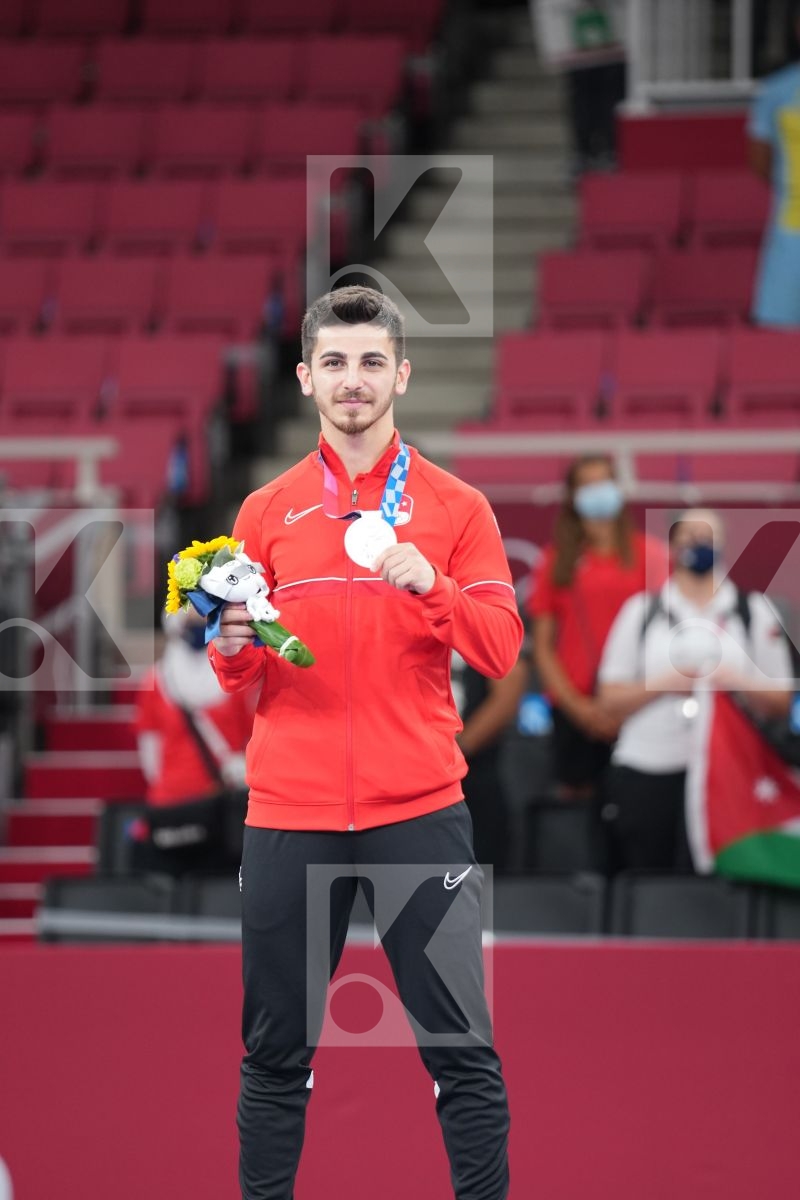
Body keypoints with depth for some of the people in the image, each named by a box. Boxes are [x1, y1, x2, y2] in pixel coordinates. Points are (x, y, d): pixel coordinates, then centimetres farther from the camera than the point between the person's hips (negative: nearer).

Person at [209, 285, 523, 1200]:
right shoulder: (267, 512, 11)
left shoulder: (455, 508, 6)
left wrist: (429, 583, -18)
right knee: (276, 1054, 4)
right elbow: (236, 677, 12)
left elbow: (500, 651, -1)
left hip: (419, 813, -1)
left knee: (461, 1050, -2)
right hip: (289, 815, 1)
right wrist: (232, 647, -10)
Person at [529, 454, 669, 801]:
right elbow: (542, 646, 8)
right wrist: (575, 704, -5)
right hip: (574, 709, 1)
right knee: (575, 797, -2)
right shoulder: (555, 562, 8)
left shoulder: (648, 554, 5)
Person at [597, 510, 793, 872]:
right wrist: (663, 684, -9)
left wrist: (737, 683, -10)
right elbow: (611, 699, 7)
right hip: (644, 772, 1)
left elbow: (781, 703, 8)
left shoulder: (754, 612, 12)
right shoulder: (640, 611, 12)